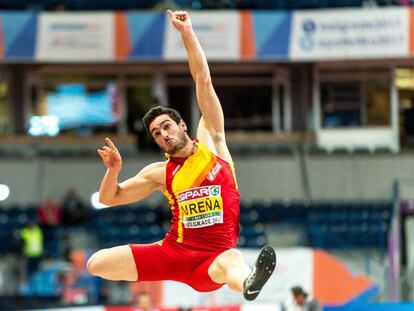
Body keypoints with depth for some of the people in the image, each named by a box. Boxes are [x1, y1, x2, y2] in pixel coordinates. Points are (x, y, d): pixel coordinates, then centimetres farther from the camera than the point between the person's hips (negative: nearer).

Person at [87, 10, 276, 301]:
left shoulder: (212, 143, 5)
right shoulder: (161, 173, 10)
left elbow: (204, 81, 1)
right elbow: (110, 198, 17)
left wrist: (187, 33, -4)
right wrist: (113, 170, -3)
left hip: (213, 256, -4)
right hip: (173, 251, 4)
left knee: (230, 263, -43)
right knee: (97, 263, -8)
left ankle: (248, 284, -78)